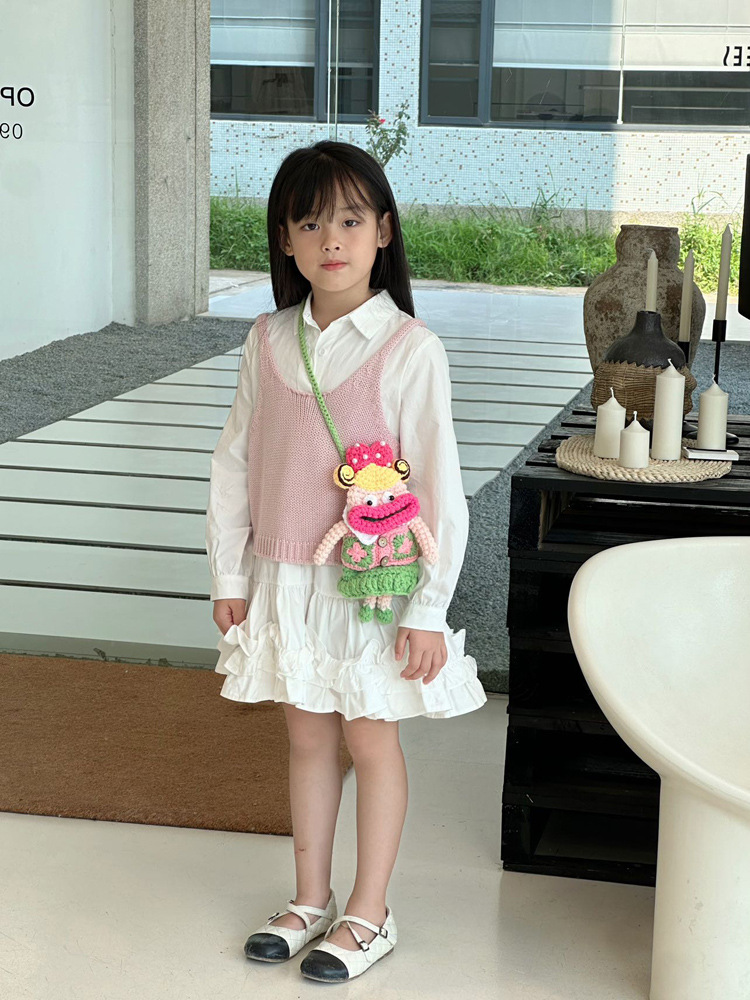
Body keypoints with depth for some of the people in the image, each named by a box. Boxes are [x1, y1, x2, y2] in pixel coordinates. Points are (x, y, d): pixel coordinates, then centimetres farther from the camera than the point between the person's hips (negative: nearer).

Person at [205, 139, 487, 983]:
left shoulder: (408, 349, -13)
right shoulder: (268, 342, 0)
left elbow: (438, 484, -12)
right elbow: (235, 461, 7)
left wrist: (428, 609, -13)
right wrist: (229, 576, 7)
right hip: (285, 579, 4)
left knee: (370, 739, 8)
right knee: (307, 735, 15)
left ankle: (368, 914, 22)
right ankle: (310, 900, 30)